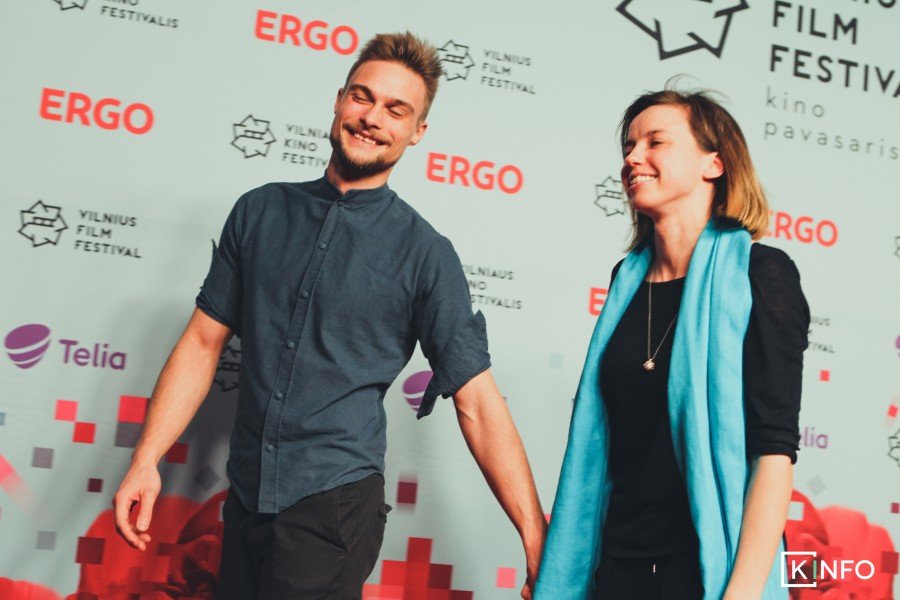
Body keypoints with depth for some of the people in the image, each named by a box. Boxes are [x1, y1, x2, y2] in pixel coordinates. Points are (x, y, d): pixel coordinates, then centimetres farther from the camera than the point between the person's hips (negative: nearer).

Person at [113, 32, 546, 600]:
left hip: (335, 502, -3)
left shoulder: (426, 253, -7)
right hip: (245, 495, 4)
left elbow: (478, 402, -8)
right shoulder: (260, 211, 3)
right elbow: (205, 340, 6)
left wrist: (539, 545, -11)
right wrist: (146, 461, -1)